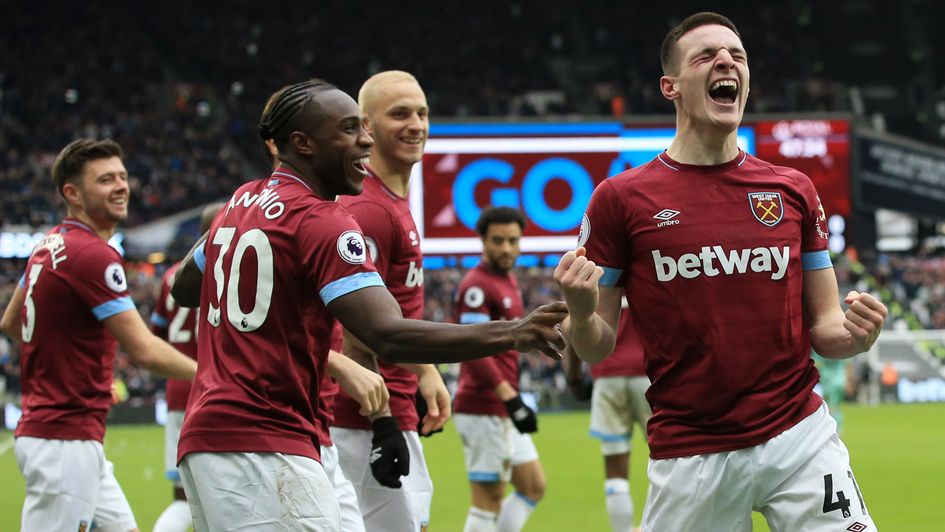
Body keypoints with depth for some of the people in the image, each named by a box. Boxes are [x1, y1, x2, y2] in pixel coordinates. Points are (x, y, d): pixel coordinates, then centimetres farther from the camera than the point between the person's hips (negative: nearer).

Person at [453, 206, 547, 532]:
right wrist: (511, 399, -27)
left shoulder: (508, 282, 15)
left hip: (504, 409, 10)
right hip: (484, 410, -10)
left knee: (534, 487, 12)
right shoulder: (477, 286, -15)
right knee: (489, 499, -6)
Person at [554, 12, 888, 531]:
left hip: (800, 436, 2)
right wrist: (581, 314, -20)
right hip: (688, 455, -2)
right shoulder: (621, 198, 0)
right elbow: (597, 346, 3)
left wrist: (853, 334, -10)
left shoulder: (795, 190, 8)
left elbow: (822, 328, 13)